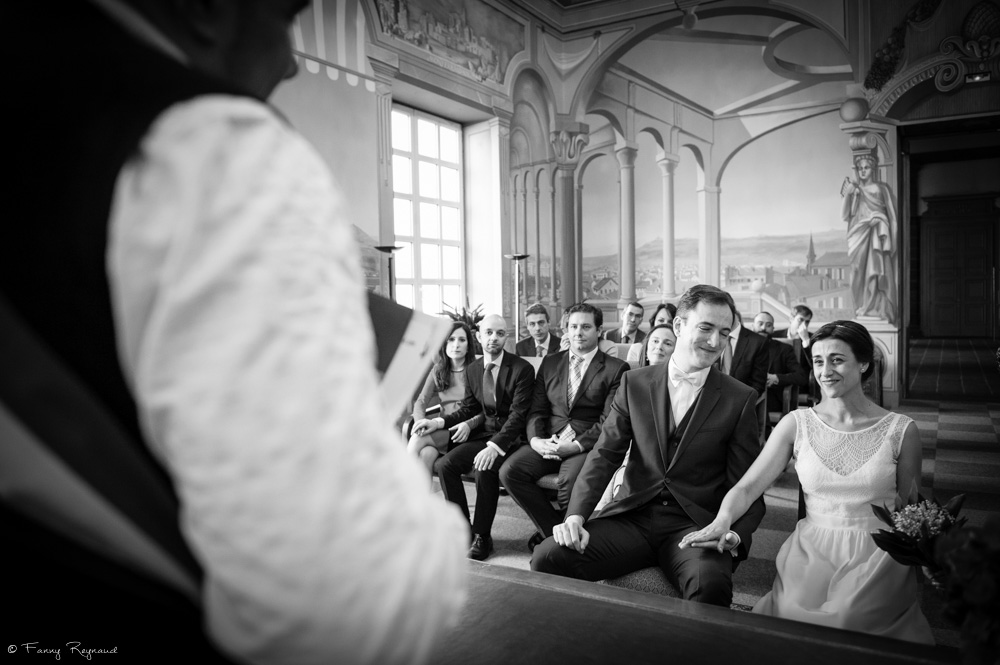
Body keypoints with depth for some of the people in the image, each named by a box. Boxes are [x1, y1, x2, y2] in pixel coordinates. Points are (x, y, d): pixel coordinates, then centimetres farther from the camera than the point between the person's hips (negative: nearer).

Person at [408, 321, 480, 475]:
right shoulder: (438, 371, 17)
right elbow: (421, 402, 11)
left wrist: (469, 425, -23)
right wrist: (420, 423, -11)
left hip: (467, 433, -4)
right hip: (444, 430, 4)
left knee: (418, 439, -29)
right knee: (426, 454, -31)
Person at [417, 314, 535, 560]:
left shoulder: (522, 368, -10)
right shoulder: (472, 370, 10)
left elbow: (518, 414, -17)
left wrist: (495, 446, -30)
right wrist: (439, 422, -1)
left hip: (511, 437, -6)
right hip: (484, 434, 6)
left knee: (485, 469, -32)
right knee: (444, 464, -17)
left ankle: (482, 537, -12)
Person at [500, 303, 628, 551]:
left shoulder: (616, 369, 3)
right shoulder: (550, 363, 17)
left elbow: (609, 421, -6)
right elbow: (536, 410, 12)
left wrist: (577, 445, -18)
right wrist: (536, 440, -10)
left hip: (587, 445, -4)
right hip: (548, 442, 5)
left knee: (569, 483, -34)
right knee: (509, 471, -20)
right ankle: (555, 529, -4)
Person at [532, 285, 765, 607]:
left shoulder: (740, 399, 3)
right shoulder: (635, 382, 7)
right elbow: (604, 454, 3)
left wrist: (735, 534, -19)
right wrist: (576, 515, -12)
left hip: (694, 526, -1)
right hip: (632, 518, 2)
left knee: (711, 584, -36)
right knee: (547, 557, -21)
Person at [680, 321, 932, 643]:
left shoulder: (900, 430, 2)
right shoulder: (797, 423, 3)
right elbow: (747, 486, -3)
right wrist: (720, 523, -22)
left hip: (878, 555, -1)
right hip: (812, 550, 1)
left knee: (843, 619, -29)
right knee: (791, 615, -26)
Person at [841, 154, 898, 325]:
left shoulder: (882, 188, 8)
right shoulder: (853, 189, 14)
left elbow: (892, 215, 7)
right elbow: (844, 215, 4)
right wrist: (848, 194, -8)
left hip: (876, 239, -2)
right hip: (859, 237, 2)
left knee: (876, 273, -10)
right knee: (860, 277, -3)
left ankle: (880, 312, -9)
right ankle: (863, 311, 1)